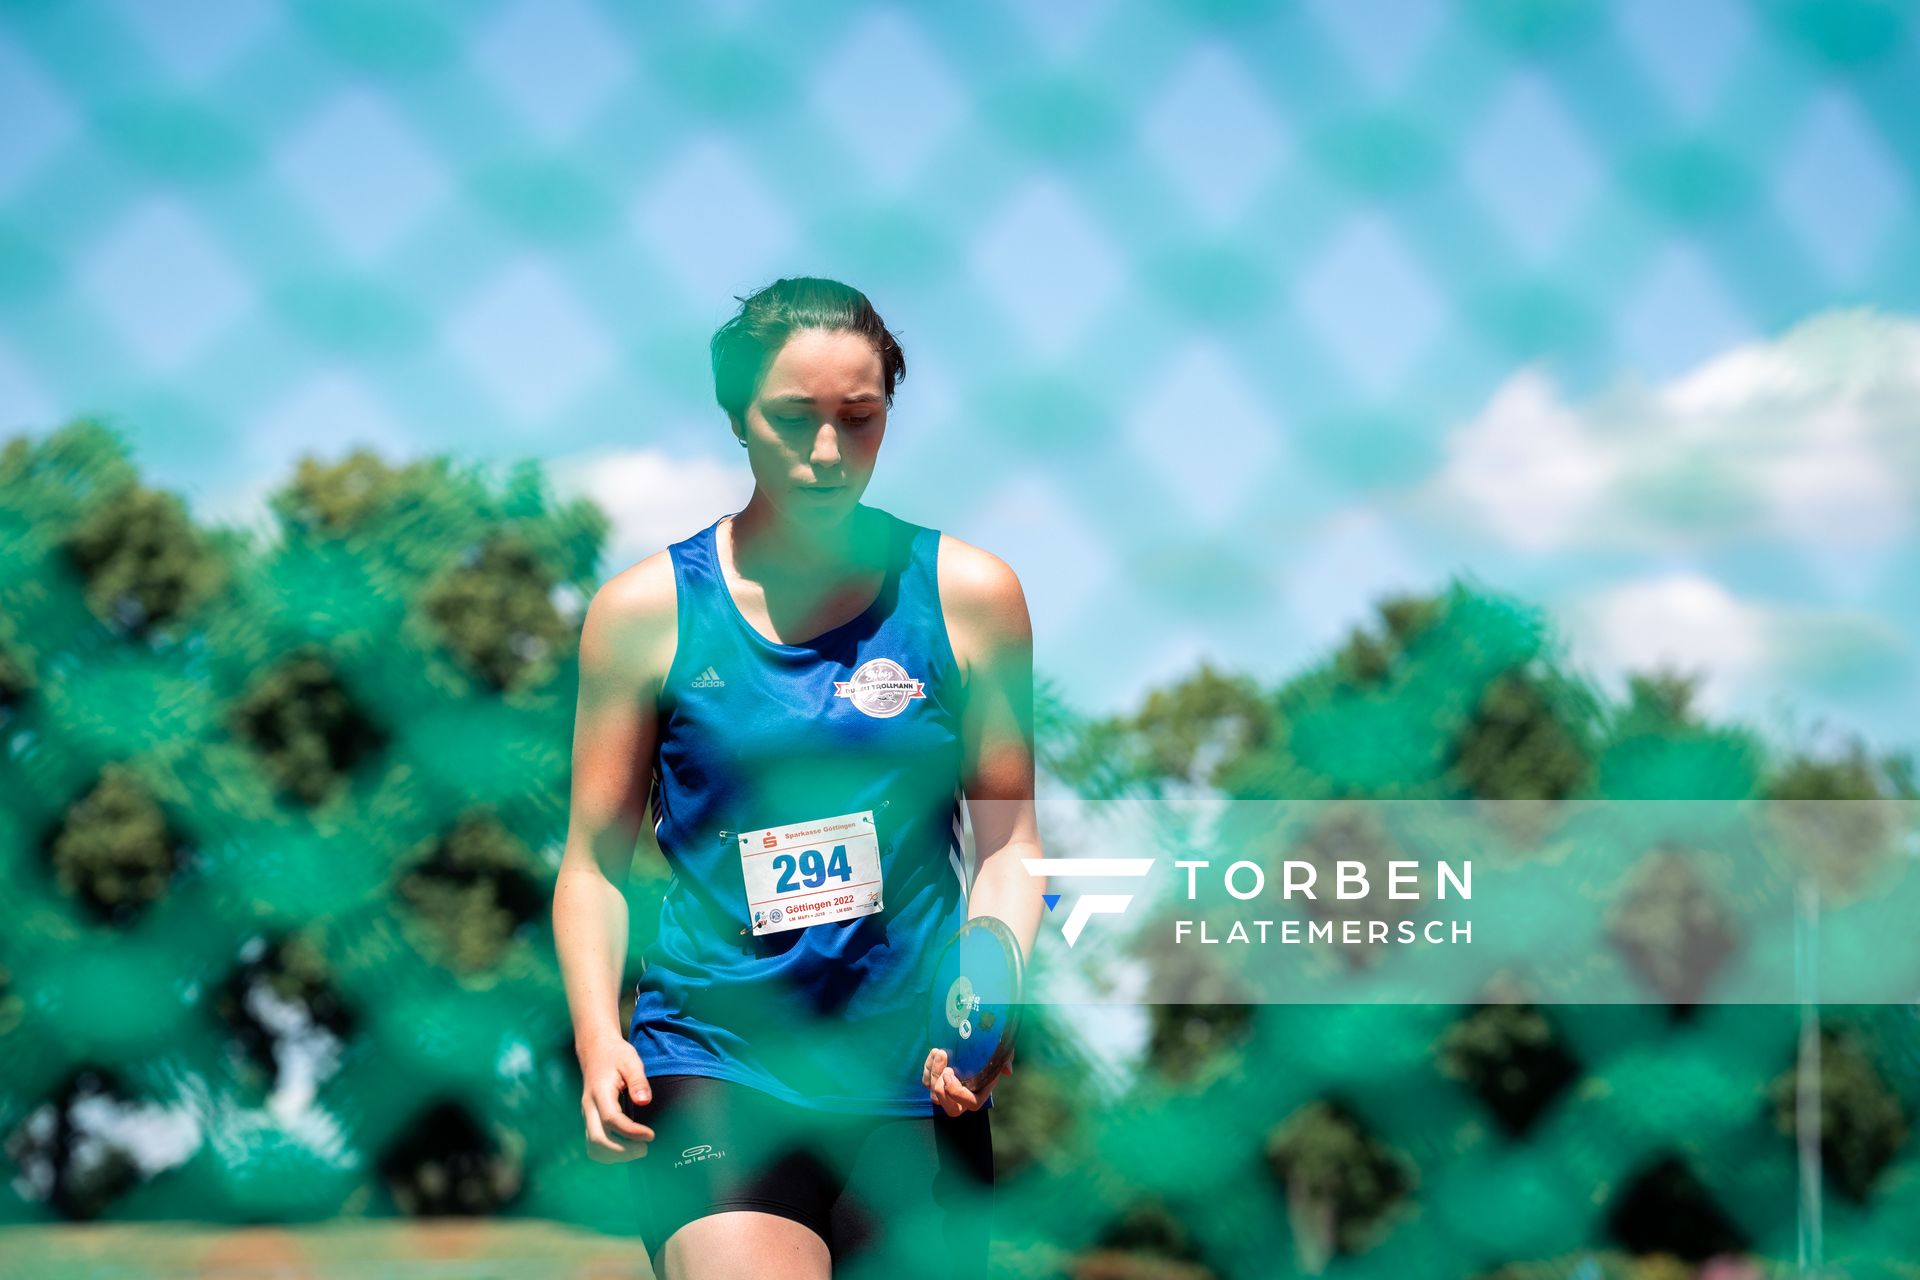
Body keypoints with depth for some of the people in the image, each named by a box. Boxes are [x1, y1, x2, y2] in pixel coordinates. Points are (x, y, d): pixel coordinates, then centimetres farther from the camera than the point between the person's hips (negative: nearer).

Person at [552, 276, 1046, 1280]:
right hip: (711, 1064, -2)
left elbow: (1008, 843, 10)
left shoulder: (968, 593, 5)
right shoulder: (646, 610, 2)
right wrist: (598, 1038, -8)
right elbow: (595, 862, 7)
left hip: (913, 1079, 2)